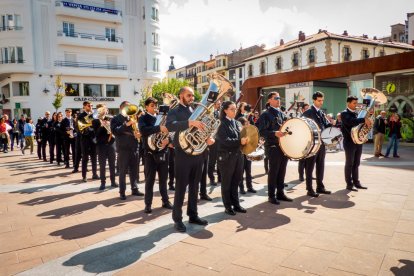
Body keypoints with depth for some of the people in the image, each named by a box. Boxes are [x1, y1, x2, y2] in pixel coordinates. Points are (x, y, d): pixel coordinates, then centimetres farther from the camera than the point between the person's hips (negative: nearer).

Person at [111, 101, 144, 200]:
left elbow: (137, 130, 16)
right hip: (123, 148, -5)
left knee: (134, 170, 10)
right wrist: (127, 124, -22)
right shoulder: (116, 119, 0)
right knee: (123, 171, 0)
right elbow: (115, 131, -16)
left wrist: (138, 134, -7)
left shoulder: (132, 118, 16)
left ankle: (134, 189, 20)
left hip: (134, 147, 5)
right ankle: (122, 192, 7)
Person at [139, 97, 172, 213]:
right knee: (149, 180, 2)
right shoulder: (143, 118, -2)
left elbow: (169, 130, 3)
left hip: (163, 152, 4)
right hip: (150, 153, -4)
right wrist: (159, 128, -34)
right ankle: (148, 204, 10)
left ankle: (165, 201, 23)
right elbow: (143, 130, -23)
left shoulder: (161, 117, 11)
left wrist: (167, 138, -19)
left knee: (163, 179, 12)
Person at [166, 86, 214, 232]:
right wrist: (190, 123, -35)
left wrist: (209, 138, -8)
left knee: (194, 186, 14)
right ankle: (177, 219, 11)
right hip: (183, 154, -6)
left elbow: (204, 128, 14)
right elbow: (170, 126, -25)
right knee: (181, 187, 0)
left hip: (198, 153, 6)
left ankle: (193, 215, 27)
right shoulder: (174, 112, -3)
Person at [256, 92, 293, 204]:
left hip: (284, 145, 7)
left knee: (282, 171, 12)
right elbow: (261, 131, -14)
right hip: (273, 146, -6)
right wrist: (274, 133, -26)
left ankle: (280, 193, 23)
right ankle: (271, 195, 10)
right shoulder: (265, 115, -5)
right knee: (273, 171, -1)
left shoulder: (282, 114, 16)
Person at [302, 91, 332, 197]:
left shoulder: (321, 112, 15)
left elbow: (326, 125, 13)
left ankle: (320, 187, 23)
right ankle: (309, 189, 5)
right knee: (310, 167, -1)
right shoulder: (308, 113, -7)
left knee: (320, 166, 13)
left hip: (321, 143, 7)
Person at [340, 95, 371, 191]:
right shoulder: (344, 113, -8)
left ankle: (356, 182, 21)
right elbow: (350, 121, -28)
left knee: (356, 164, 12)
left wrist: (367, 121, -3)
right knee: (349, 164, -1)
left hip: (358, 141, 7)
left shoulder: (357, 113, 16)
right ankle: (349, 184, 5)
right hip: (350, 142, -7)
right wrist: (364, 120, -33)